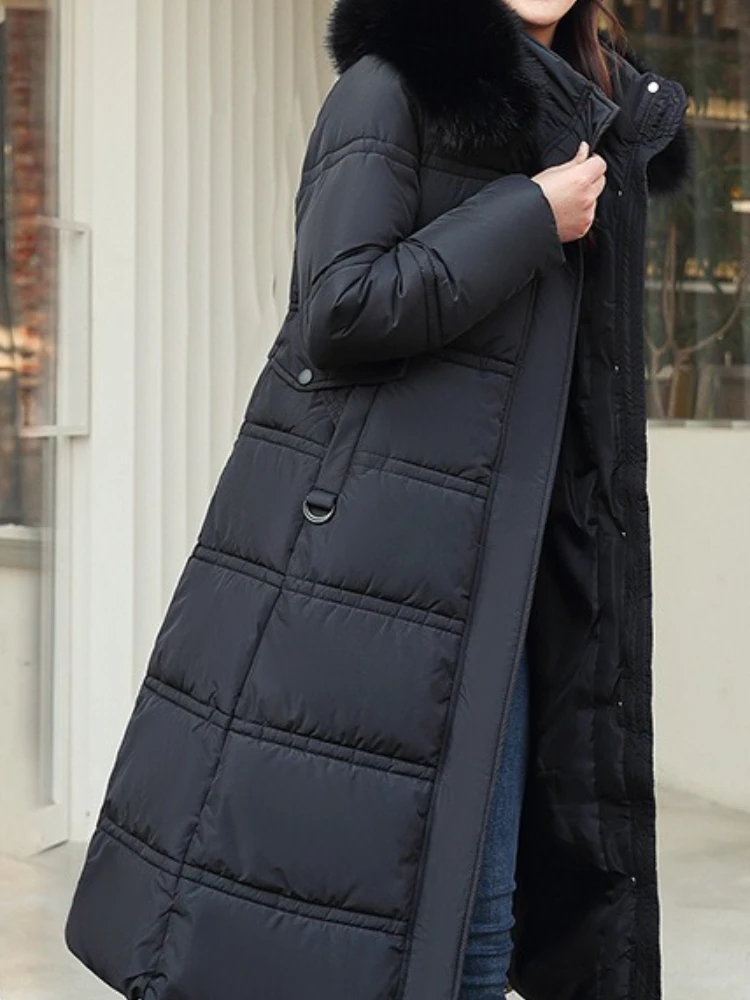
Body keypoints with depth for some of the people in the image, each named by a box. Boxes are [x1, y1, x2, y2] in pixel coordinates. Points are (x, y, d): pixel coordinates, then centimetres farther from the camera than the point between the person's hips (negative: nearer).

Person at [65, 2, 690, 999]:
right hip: (378, 545, -8)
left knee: (474, 913, 6)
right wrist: (530, 216, -13)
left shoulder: (594, 106, 17)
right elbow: (343, 306, -18)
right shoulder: (392, 85, -7)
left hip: (506, 570, 8)